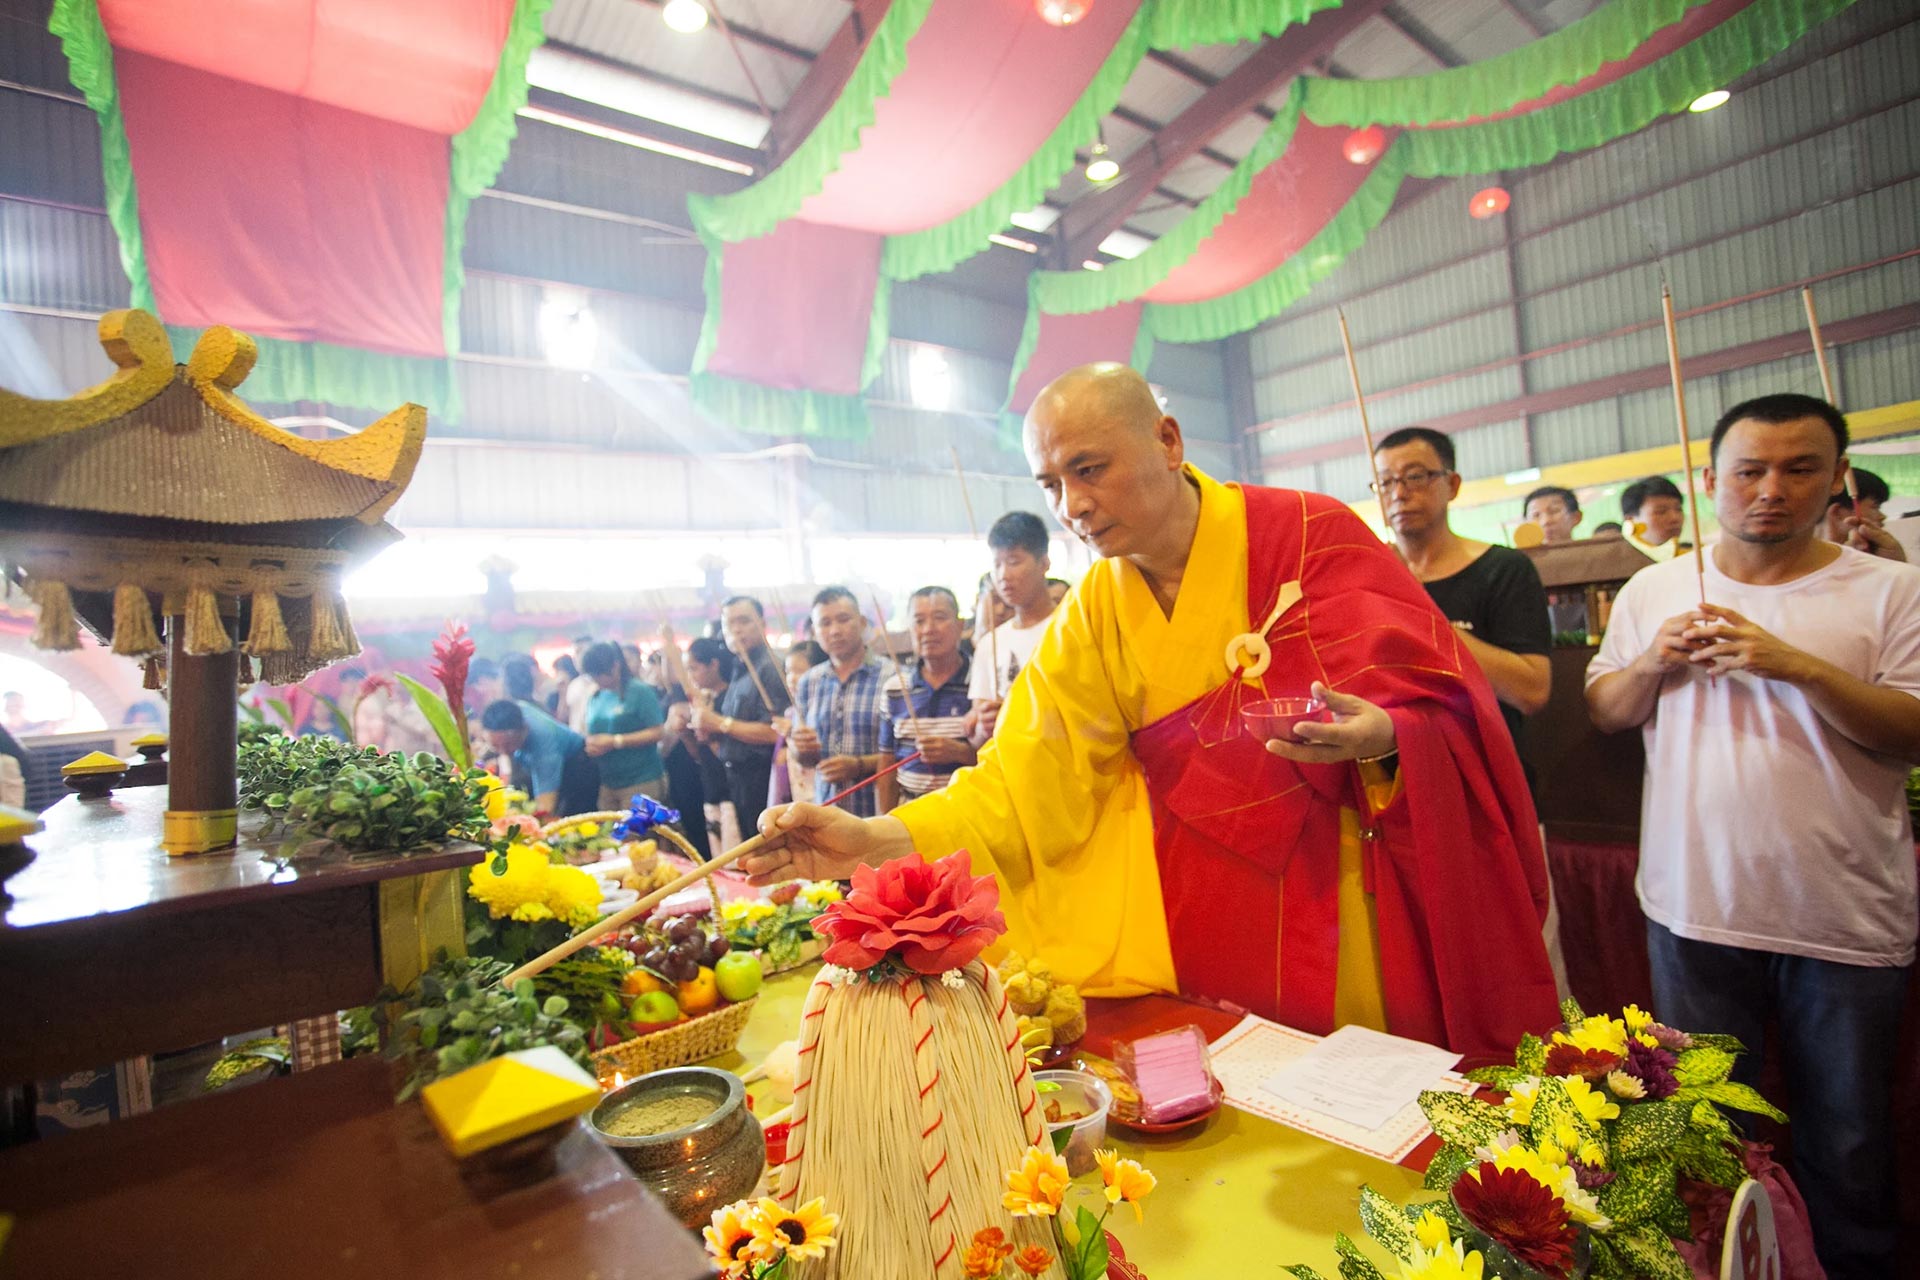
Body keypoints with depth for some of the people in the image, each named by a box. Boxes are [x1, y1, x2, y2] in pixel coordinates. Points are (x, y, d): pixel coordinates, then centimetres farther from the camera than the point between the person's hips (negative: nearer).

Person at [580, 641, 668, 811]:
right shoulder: (595, 698, 12)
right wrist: (590, 745, -4)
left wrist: (615, 742, -15)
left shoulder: (640, 691, -6)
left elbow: (658, 733, -11)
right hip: (606, 784, 5)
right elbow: (591, 734, 20)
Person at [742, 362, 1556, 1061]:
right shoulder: (1091, 612, -2)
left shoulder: (1311, 535, -11)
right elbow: (1029, 784, -9)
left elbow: (1439, 705, -10)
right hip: (1202, 922, 2)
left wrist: (1379, 738, -33)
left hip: (1354, 912, -2)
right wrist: (878, 840, -22)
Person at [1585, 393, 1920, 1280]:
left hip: (1846, 921, -1)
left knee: (1848, 1140, 16)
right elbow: (1603, 712, 7)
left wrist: (1796, 664, -21)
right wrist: (1653, 662, -11)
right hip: (1697, 908, 2)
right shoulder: (1651, 591, 5)